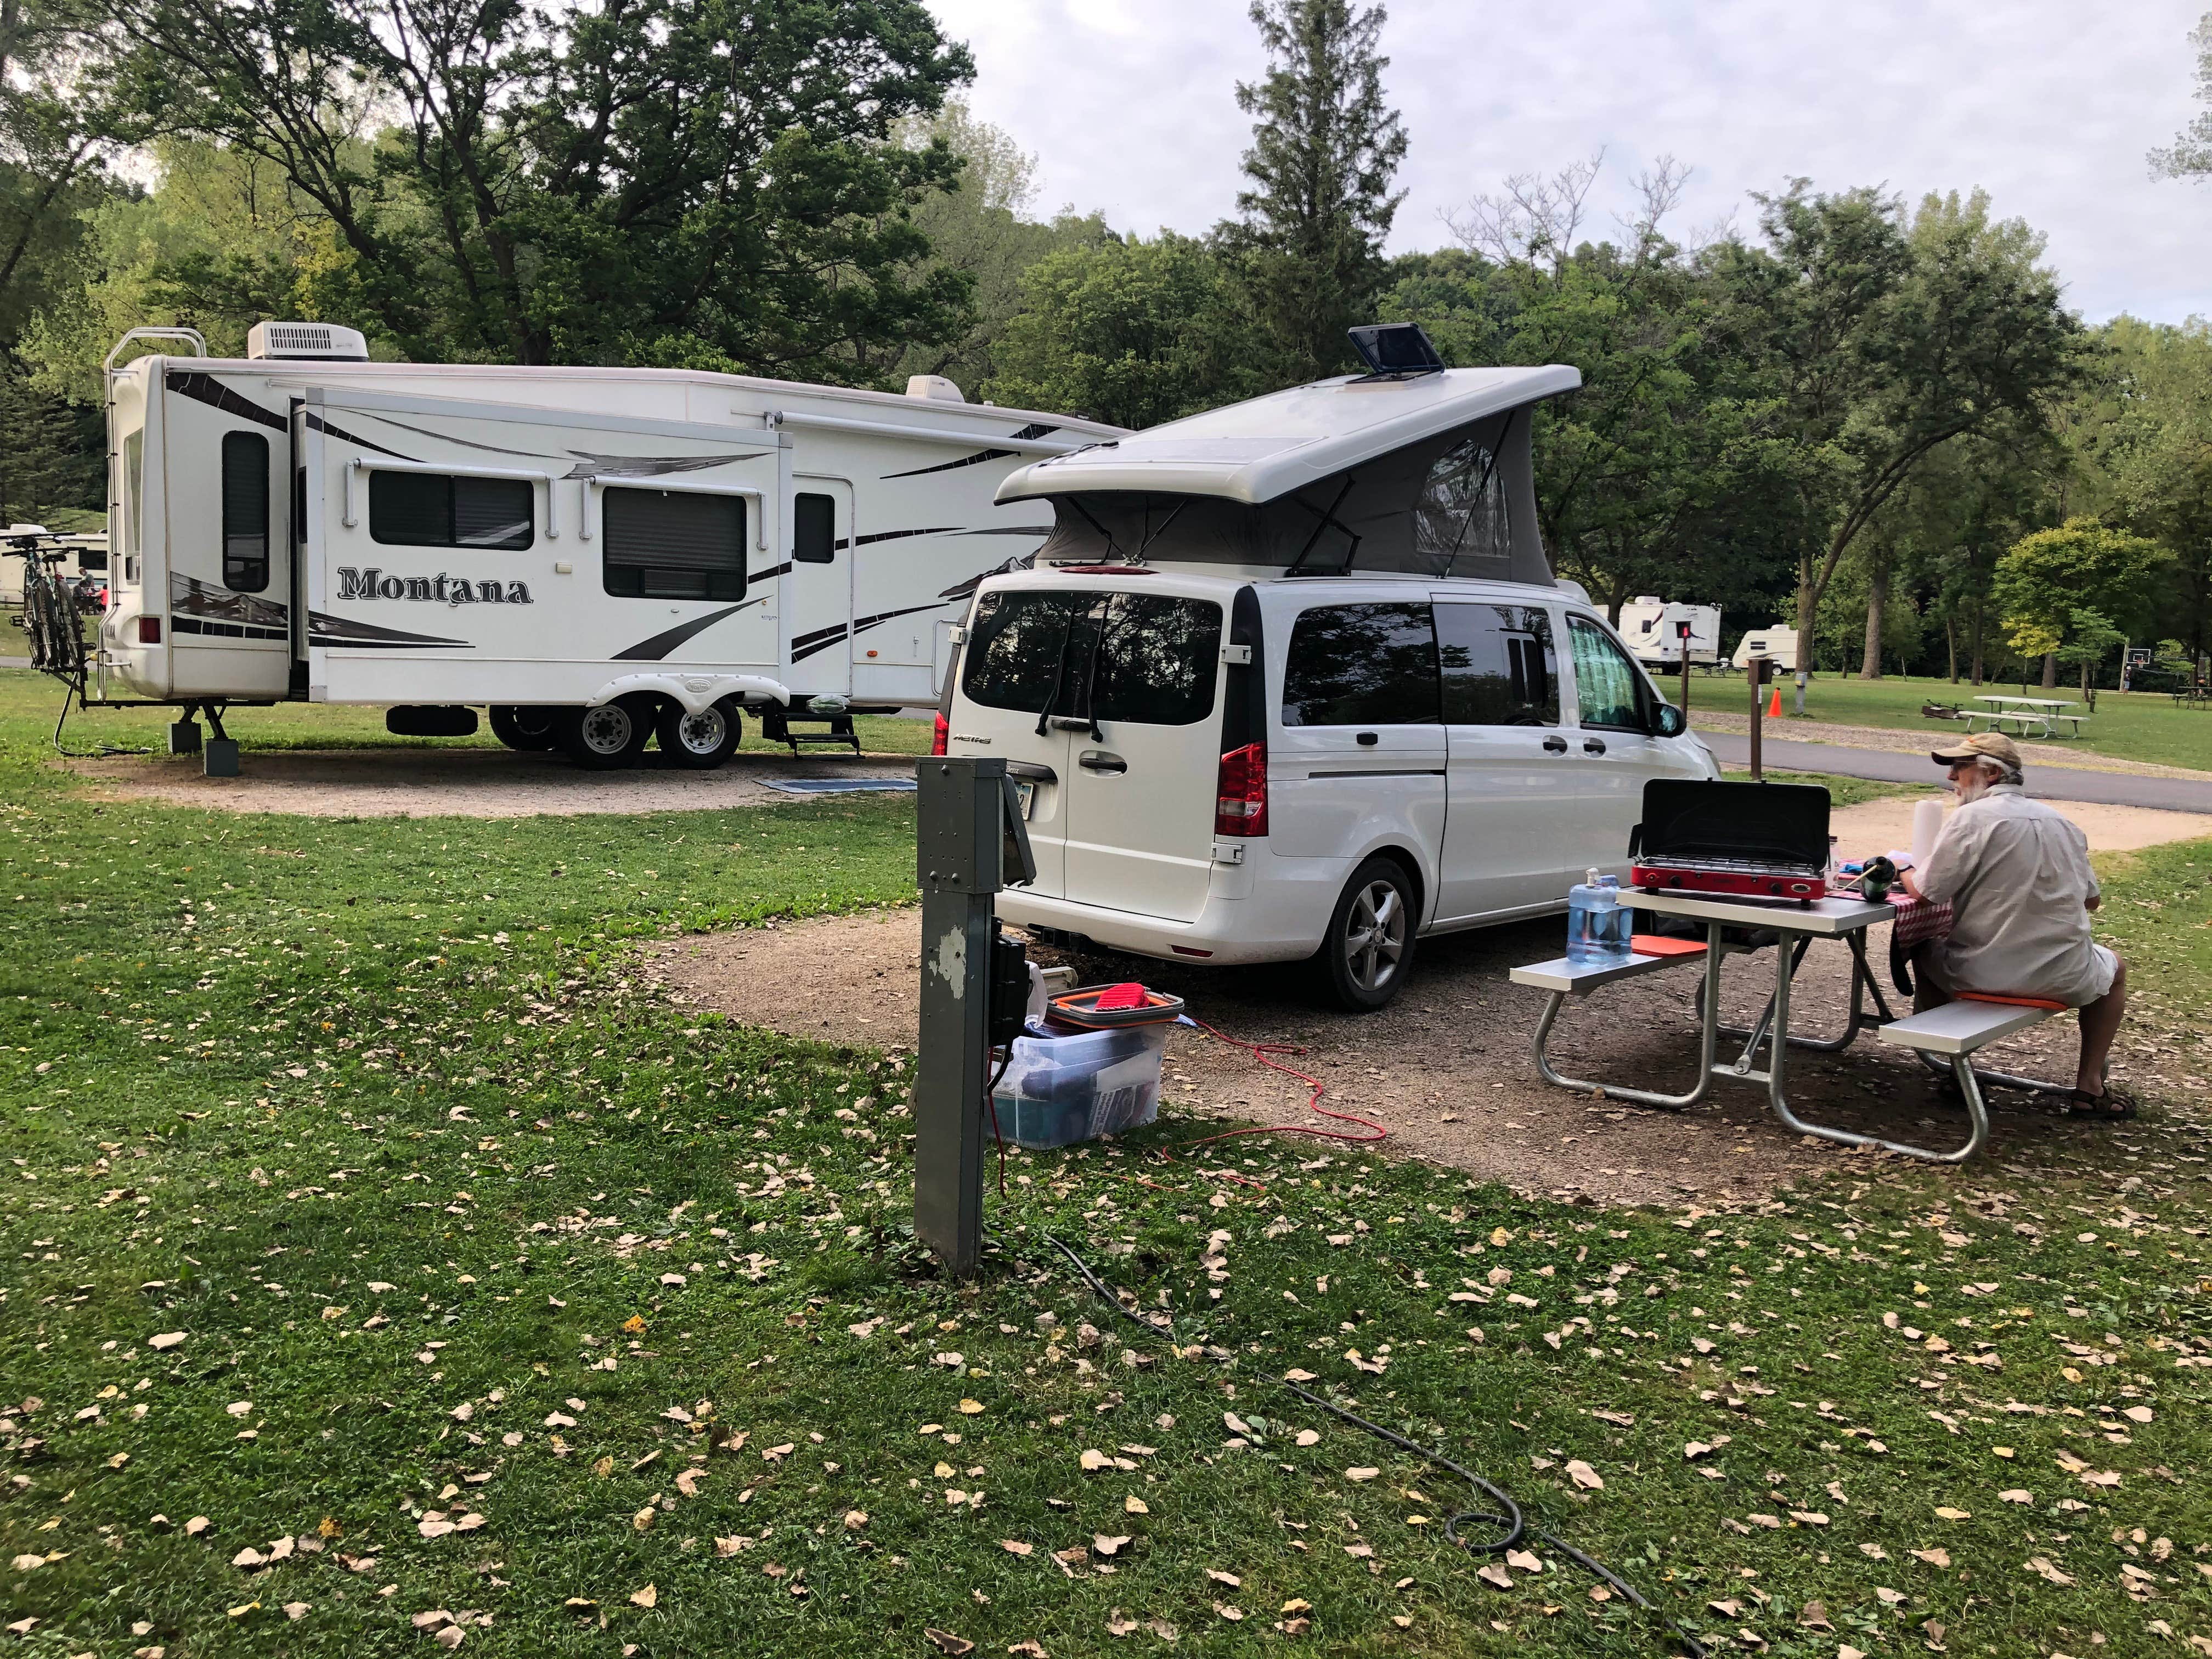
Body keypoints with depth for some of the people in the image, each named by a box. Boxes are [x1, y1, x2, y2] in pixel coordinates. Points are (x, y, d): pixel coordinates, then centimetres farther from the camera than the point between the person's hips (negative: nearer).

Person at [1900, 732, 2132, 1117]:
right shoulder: (2064, 824, 7)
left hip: (1979, 973, -3)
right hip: (2064, 977, 3)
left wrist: (1904, 870, 11)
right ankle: (2089, 1086, 27)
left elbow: (1925, 892, -11)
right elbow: (2091, 900, 16)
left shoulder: (1970, 819, -11)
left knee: (1925, 951, 29)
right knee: (2116, 970, 35)